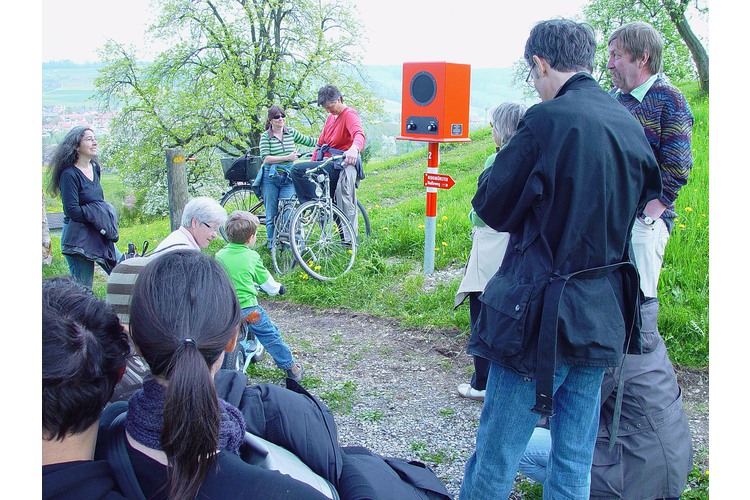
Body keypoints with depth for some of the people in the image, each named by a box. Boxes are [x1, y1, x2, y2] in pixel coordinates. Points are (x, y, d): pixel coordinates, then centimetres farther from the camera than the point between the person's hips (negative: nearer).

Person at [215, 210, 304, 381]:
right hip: (247, 308, -2)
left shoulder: (219, 255, 4)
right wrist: (278, 288, 29)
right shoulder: (252, 257, -4)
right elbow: (267, 283, 7)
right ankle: (290, 367, 20)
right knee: (271, 337, 11)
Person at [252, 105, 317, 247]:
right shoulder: (265, 136, -2)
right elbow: (266, 158, -13)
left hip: (288, 178, 2)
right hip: (270, 179, -2)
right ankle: (272, 244, 17)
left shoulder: (291, 132, 7)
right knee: (271, 215, 5)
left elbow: (308, 141, 18)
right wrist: (287, 157, -17)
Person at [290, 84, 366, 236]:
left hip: (339, 165, -9)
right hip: (329, 167, 9)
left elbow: (359, 134, -29)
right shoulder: (331, 117, 19)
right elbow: (321, 143, 21)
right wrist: (312, 164, 10)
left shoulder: (349, 114, -8)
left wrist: (354, 149, -51)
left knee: (297, 169, -20)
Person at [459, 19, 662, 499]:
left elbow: (493, 207, -8)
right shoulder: (632, 125, 6)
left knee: (497, 456, 7)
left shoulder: (548, 119, -15)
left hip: (542, 314, -7)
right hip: (605, 316, 7)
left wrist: (499, 166, 10)